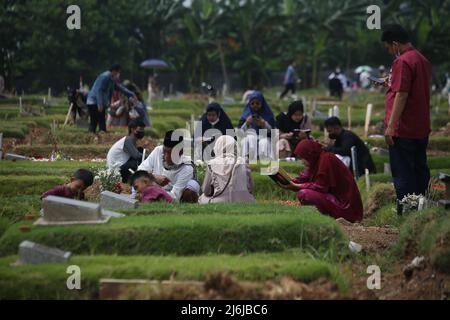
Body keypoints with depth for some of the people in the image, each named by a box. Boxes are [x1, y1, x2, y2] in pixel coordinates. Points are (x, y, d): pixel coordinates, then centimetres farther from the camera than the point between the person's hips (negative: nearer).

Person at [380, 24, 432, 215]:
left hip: (403, 130, -9)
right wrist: (391, 85, 22)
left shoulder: (402, 62, -16)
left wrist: (391, 126, -21)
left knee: (403, 174, -4)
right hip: (422, 129, 9)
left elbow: (402, 95, -21)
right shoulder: (422, 60, 14)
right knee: (420, 171, 13)